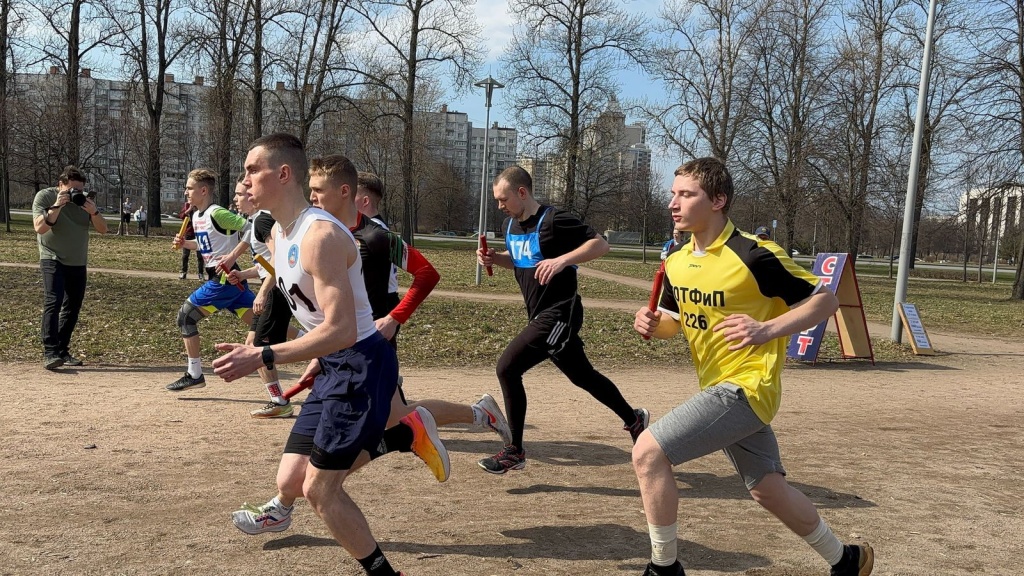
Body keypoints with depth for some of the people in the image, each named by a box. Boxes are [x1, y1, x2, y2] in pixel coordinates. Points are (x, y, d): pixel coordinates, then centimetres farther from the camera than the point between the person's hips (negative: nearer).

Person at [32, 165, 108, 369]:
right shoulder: (44, 196, -6)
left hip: (78, 264, 5)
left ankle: (62, 351, 15)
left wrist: (93, 212, -19)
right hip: (53, 260, -5)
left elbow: (103, 229, -1)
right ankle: (49, 353, -24)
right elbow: (39, 227, -19)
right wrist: (57, 206, -26)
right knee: (53, 302, -19)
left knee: (72, 308, 7)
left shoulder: (84, 200, 5)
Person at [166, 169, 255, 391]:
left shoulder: (217, 213, -14)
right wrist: (184, 243, 10)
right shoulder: (196, 216, 14)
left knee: (186, 316, -2)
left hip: (225, 278, -9)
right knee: (259, 323, 6)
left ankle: (194, 375, 6)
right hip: (218, 278, 9)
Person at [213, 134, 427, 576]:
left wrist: (261, 357, -31)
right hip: (333, 365, 10)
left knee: (319, 488, -4)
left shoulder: (319, 236, -22)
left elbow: (341, 330, -29)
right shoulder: (279, 234, 8)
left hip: (362, 364, -9)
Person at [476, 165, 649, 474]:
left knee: (508, 367, -14)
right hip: (542, 314, 9)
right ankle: (634, 419, 40)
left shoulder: (553, 220, -16)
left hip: (559, 313, -9)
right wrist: (493, 258, 4)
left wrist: (561, 260, -30)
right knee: (582, 375, 20)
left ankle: (514, 452, -2)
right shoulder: (511, 224, 8)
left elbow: (600, 244, -18)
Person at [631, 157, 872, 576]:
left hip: (745, 388, -8)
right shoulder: (676, 262, 4)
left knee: (648, 452, -17)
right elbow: (676, 321, 17)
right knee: (766, 489, 21)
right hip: (720, 389, 8)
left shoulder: (754, 255, -18)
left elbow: (825, 299, -11)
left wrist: (767, 330, -25)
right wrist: (652, 324, -6)